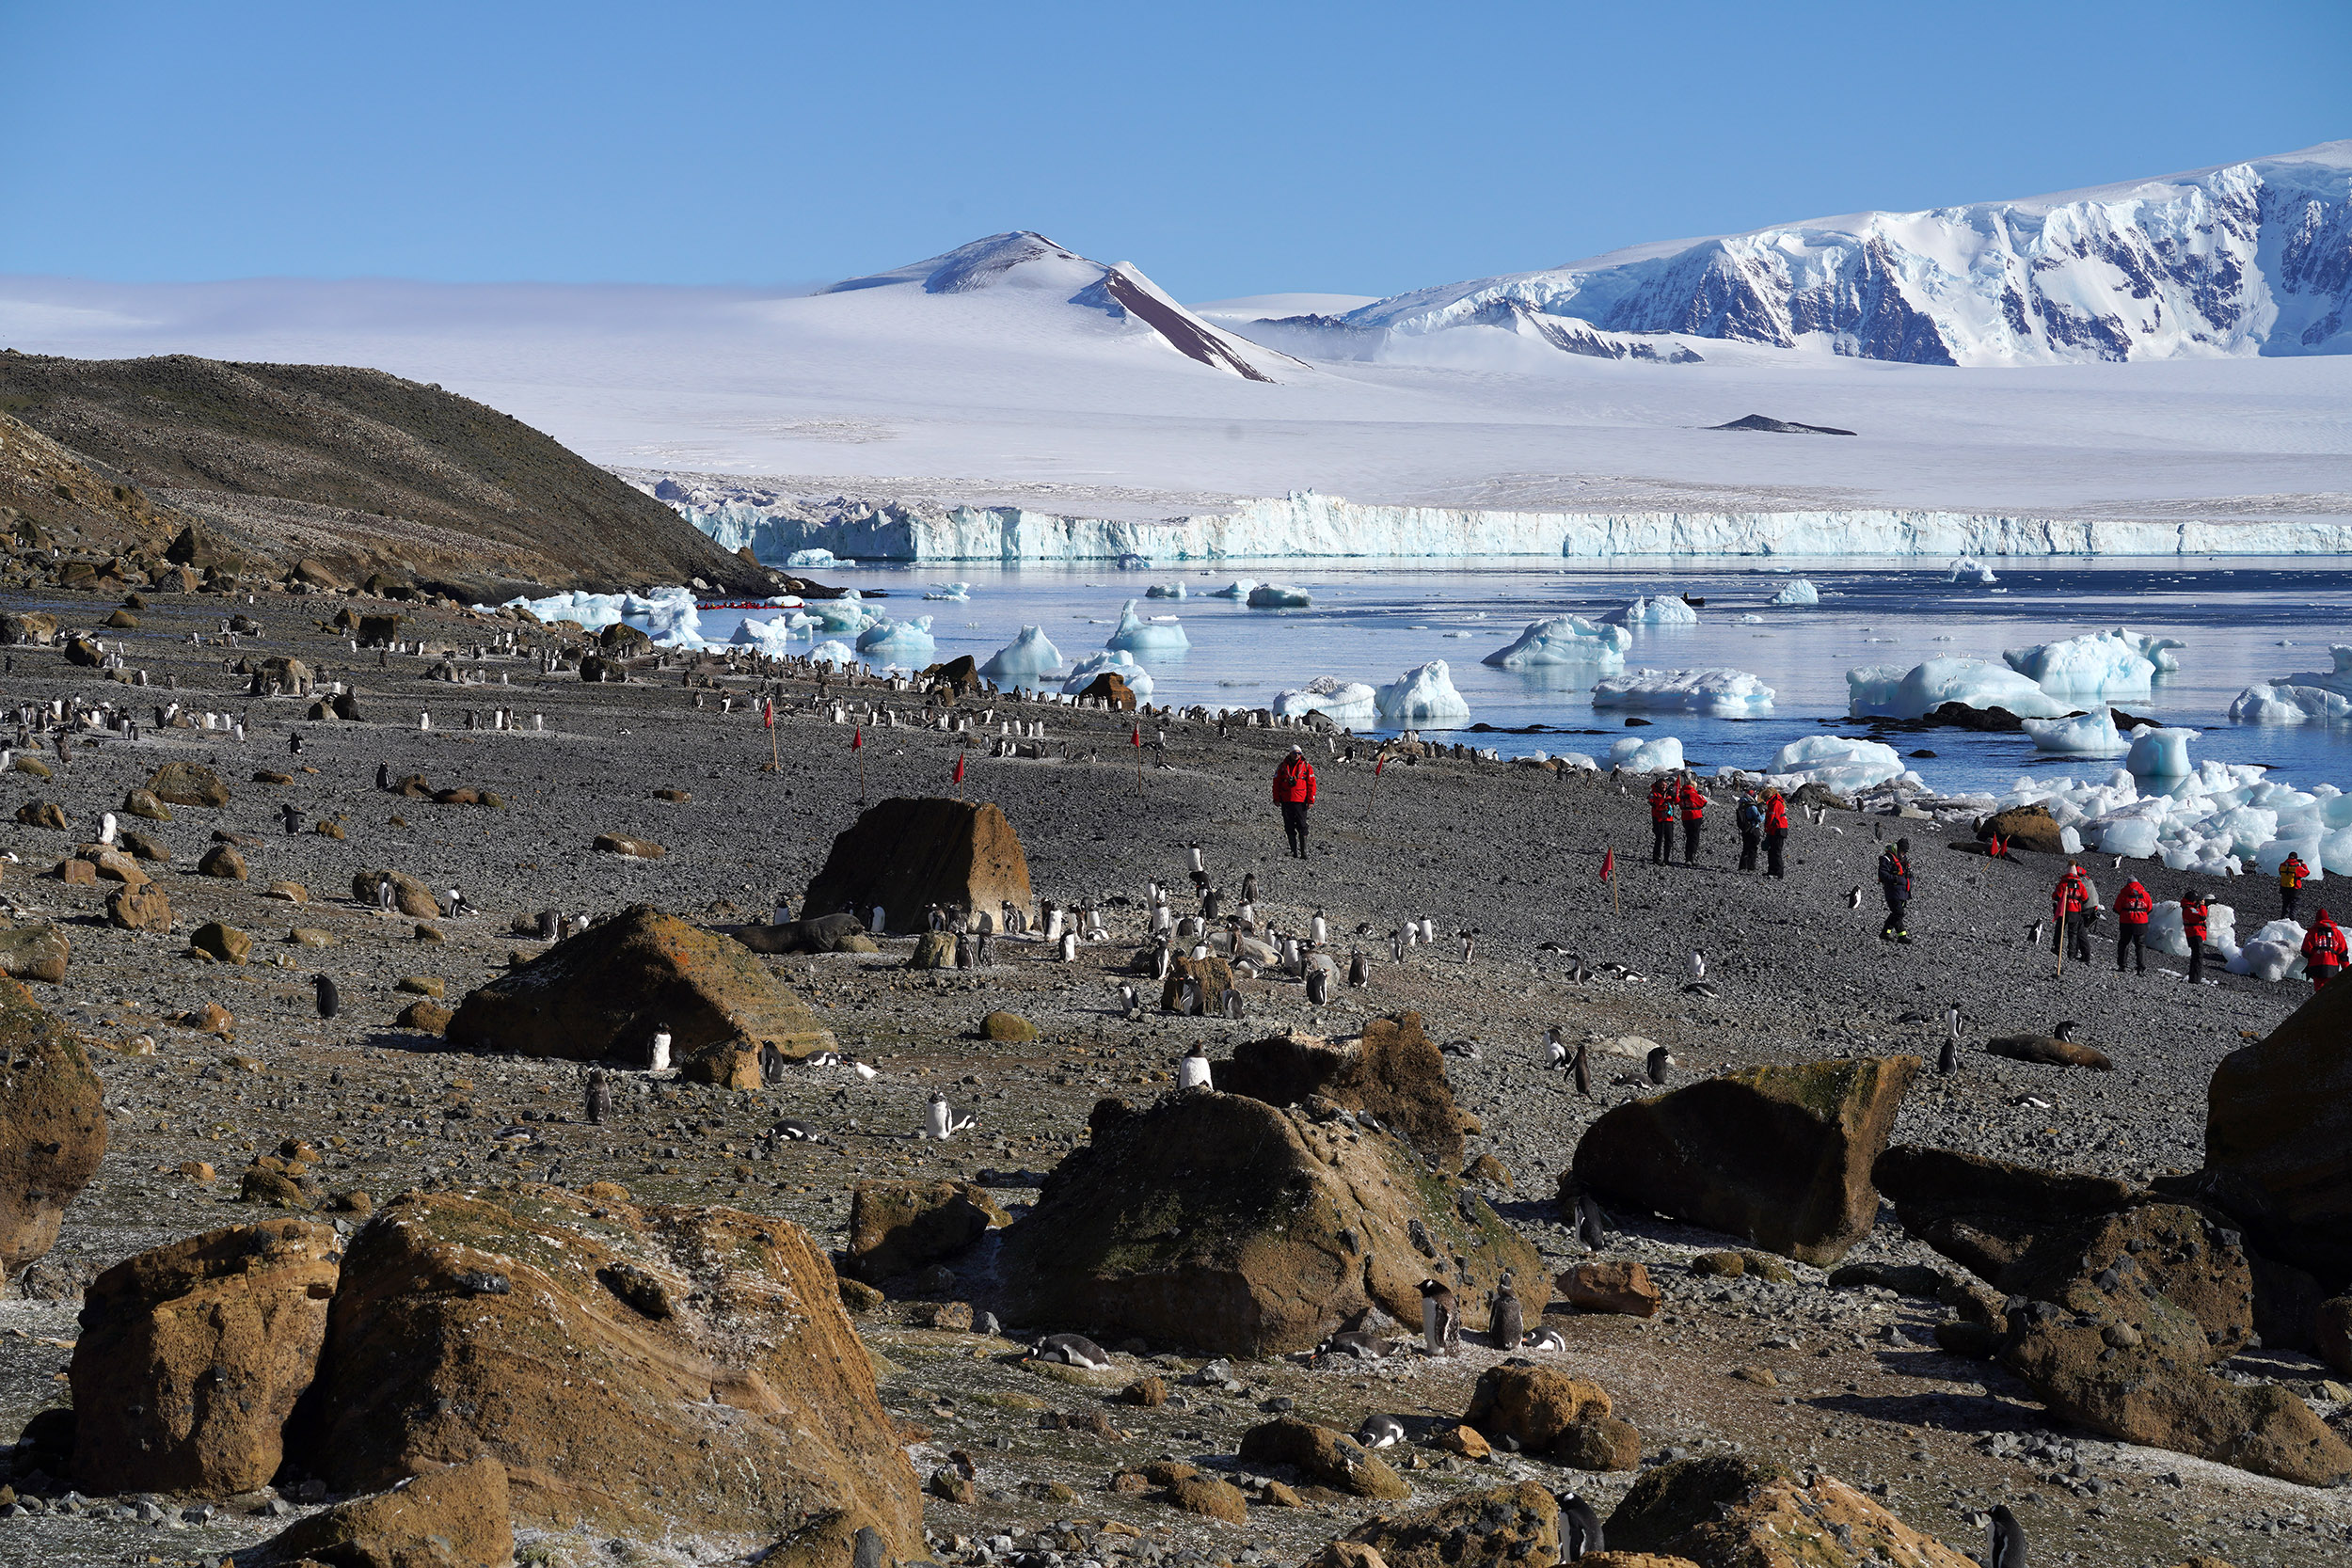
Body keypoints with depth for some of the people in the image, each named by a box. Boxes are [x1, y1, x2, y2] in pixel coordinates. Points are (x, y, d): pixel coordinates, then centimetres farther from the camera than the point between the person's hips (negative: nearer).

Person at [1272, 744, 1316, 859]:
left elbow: (1311, 784, 1)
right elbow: (1276, 783, 11)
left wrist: (1311, 800, -6)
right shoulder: (1283, 766, 8)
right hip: (1286, 801, 3)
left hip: (1300, 801, -3)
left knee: (1302, 827, -5)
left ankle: (1304, 852, 0)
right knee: (1289, 828, 4)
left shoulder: (1306, 766, 2)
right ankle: (1294, 852, 10)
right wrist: (1276, 798, 4)